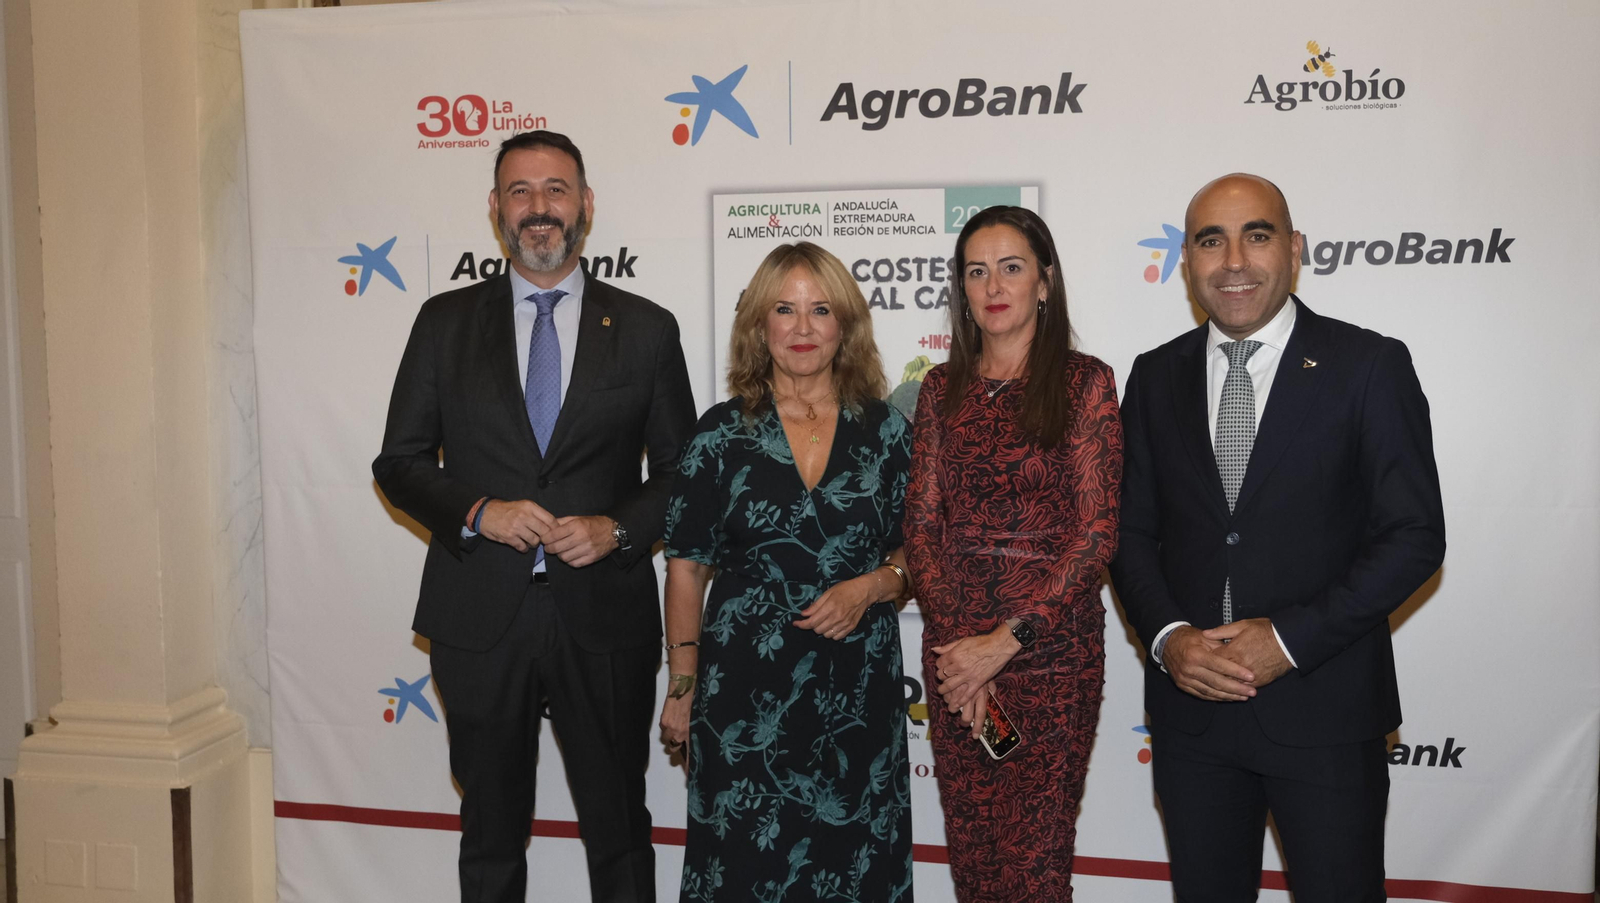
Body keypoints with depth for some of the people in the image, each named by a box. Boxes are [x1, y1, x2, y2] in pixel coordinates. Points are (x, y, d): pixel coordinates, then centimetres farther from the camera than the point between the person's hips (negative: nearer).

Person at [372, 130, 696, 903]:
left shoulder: (646, 329, 1)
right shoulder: (445, 322, 4)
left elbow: (682, 472, 4)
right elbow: (399, 462, 5)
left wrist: (617, 528, -14)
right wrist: (477, 515, -13)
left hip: (604, 619, -1)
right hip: (479, 618, 1)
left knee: (619, 834, 12)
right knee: (491, 837, 18)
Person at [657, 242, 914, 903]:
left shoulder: (886, 431, 3)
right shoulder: (722, 433, 0)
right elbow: (687, 566, 3)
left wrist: (869, 587, -11)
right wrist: (682, 687, 1)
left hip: (857, 692, 1)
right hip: (743, 692, -1)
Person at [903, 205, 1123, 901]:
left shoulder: (1085, 382, -3)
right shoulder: (943, 388, 9)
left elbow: (1097, 534, -8)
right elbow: (921, 524, 5)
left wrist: (1003, 641, -15)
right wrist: (954, 640, -8)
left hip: (1050, 648, -3)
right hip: (952, 647, 4)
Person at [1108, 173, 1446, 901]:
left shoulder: (1370, 367, -5)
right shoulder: (1156, 377, 5)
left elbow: (1415, 535, -8)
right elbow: (1131, 531, 6)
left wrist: (1291, 639, -15)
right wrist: (1167, 637, -10)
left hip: (1326, 709, -3)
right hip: (1190, 706, 3)